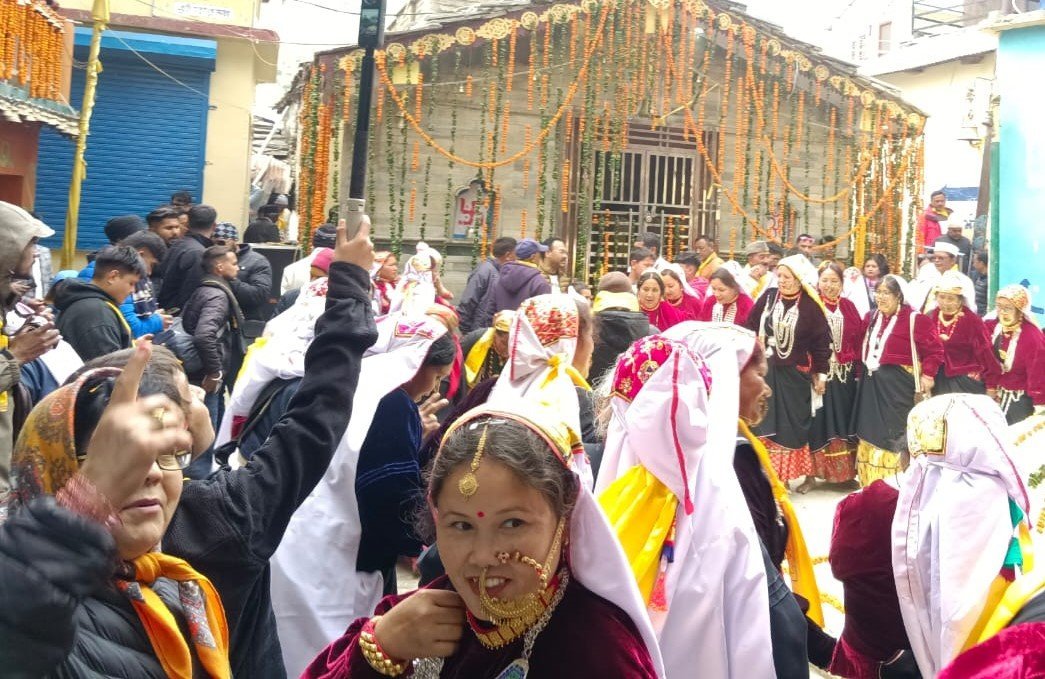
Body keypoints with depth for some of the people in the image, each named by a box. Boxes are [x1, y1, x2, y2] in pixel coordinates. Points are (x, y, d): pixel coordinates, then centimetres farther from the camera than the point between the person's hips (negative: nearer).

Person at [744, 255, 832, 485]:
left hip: (794, 375, -2)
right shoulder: (768, 297, 1)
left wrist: (821, 374, -1)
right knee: (764, 424, 4)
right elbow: (750, 329, 5)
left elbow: (821, 342, -3)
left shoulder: (811, 306, -7)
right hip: (765, 371, 2)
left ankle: (784, 476, 16)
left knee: (791, 426, 5)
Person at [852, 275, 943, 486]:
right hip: (872, 384, 7)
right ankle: (873, 484, 21)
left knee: (895, 436, -7)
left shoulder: (914, 319, -10)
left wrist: (927, 375, -14)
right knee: (872, 433, 11)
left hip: (898, 385, -7)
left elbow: (935, 349, -10)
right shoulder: (872, 317, 11)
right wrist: (863, 371, 12)